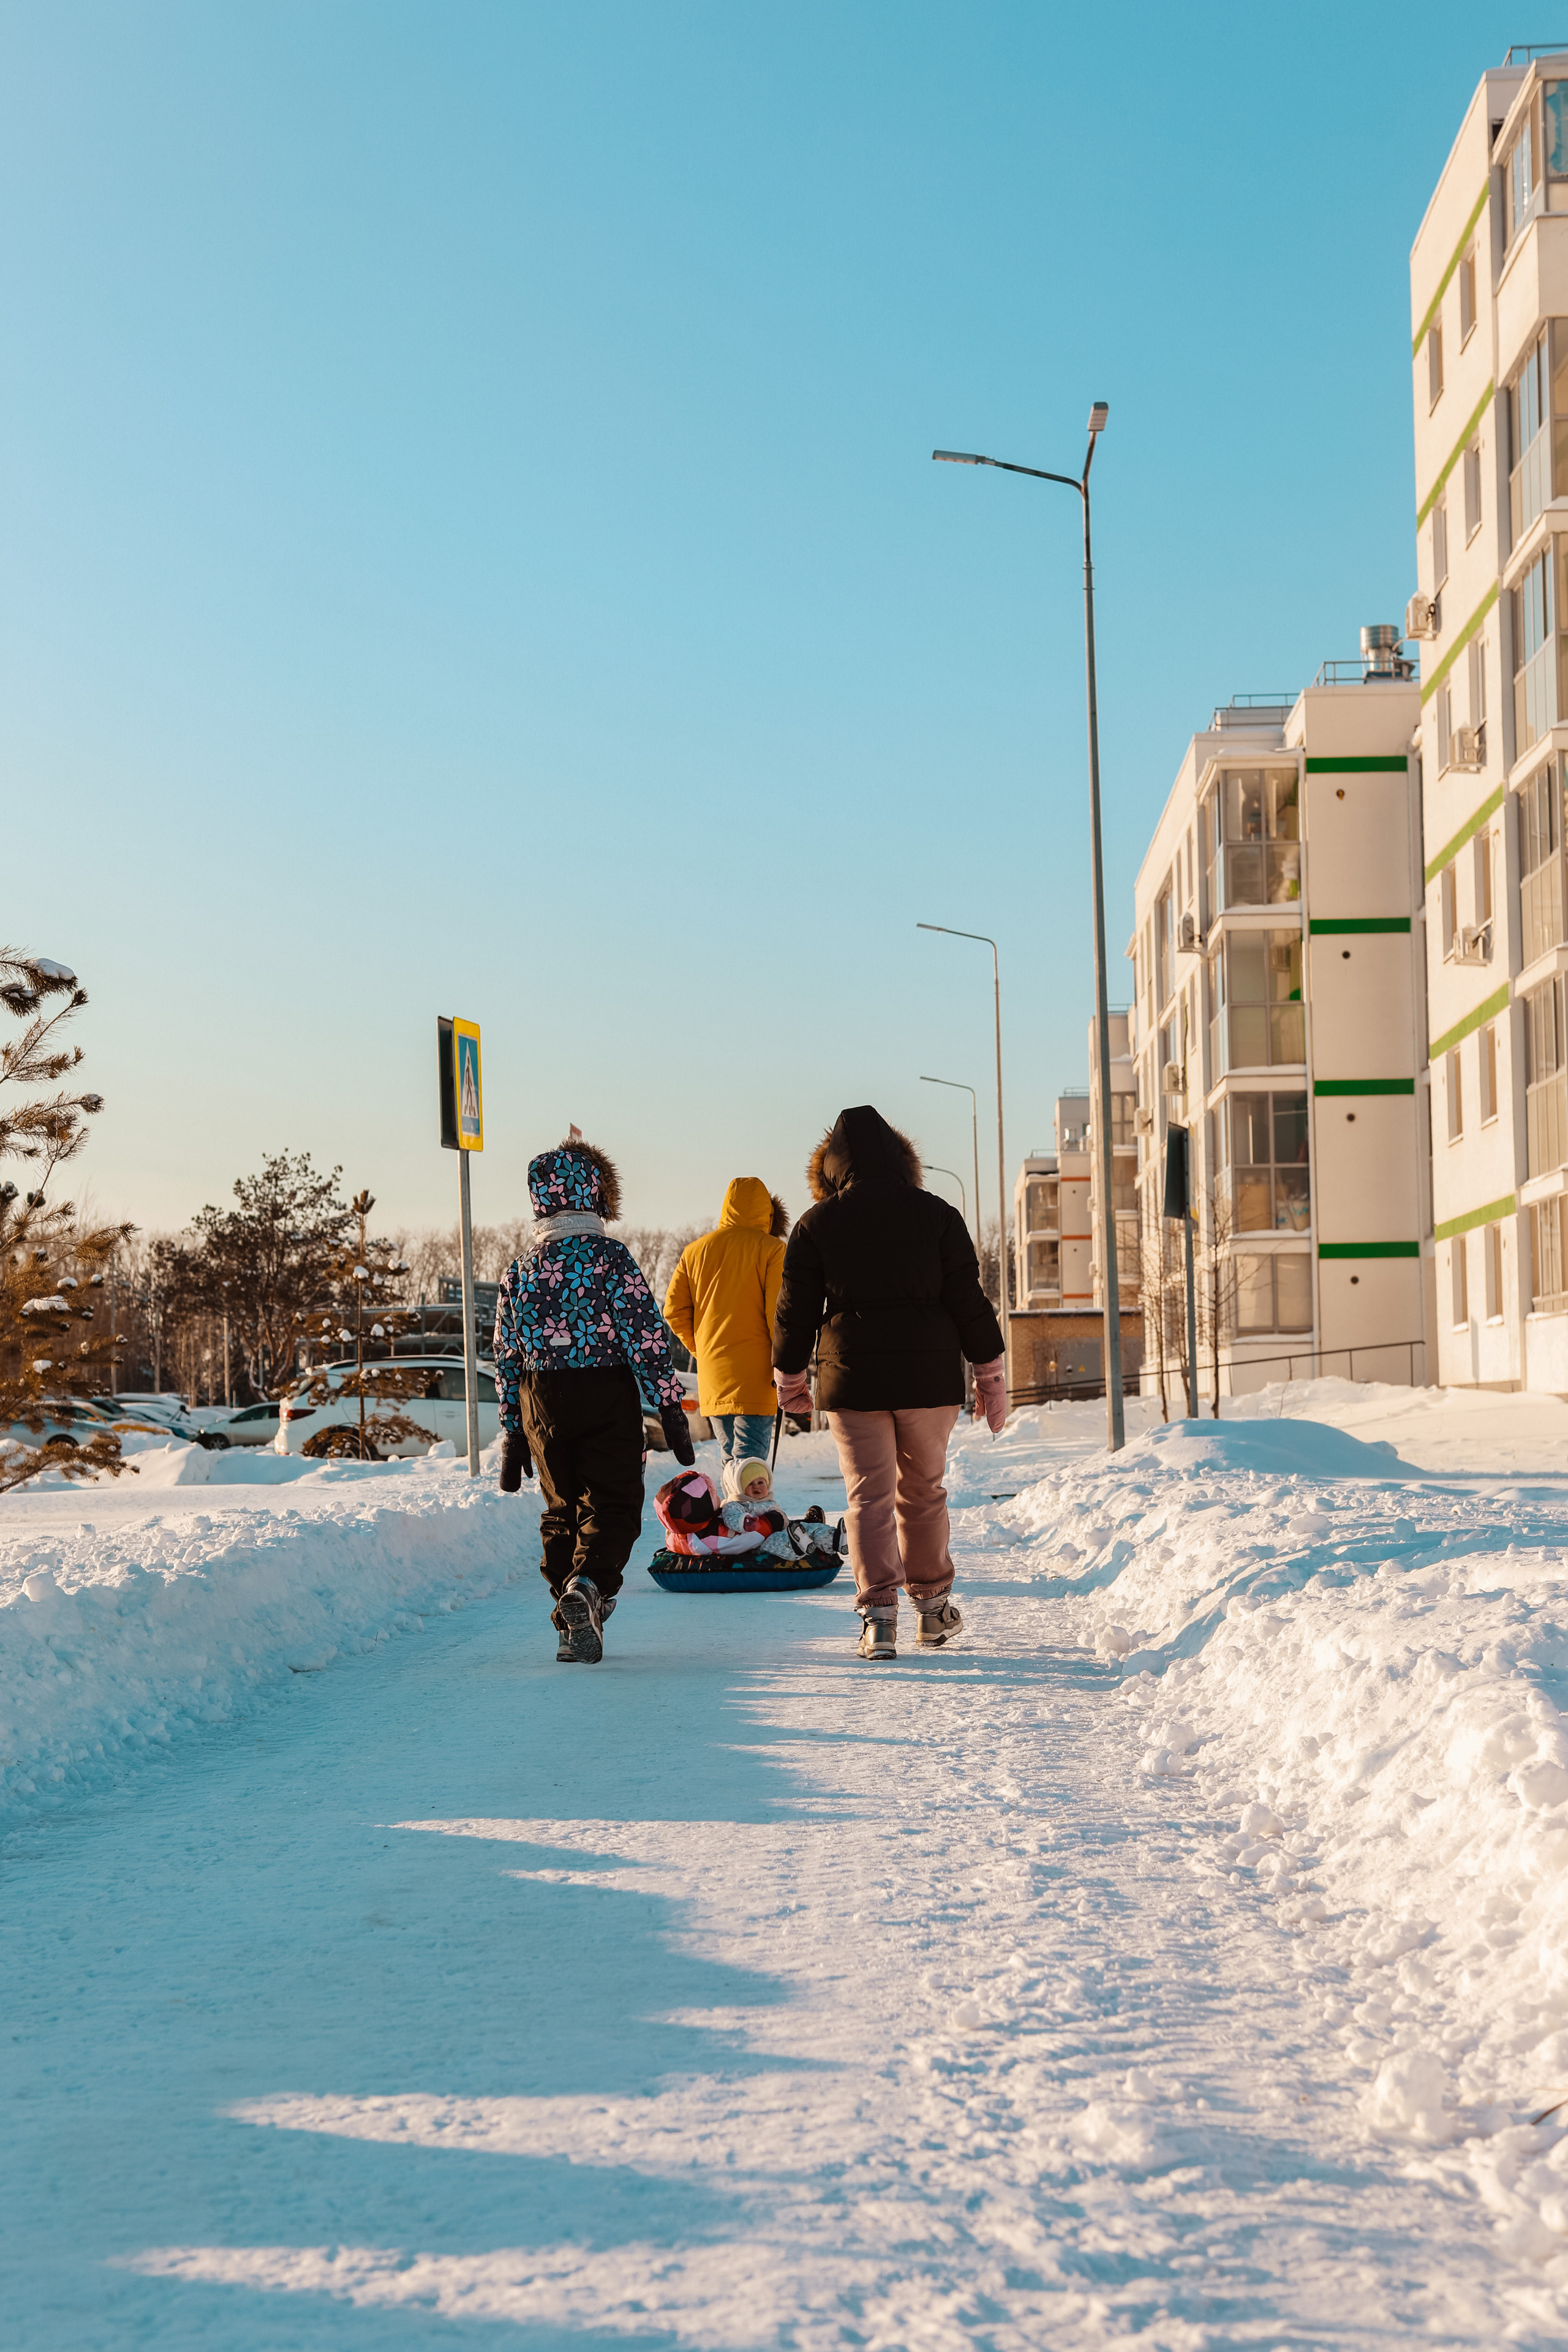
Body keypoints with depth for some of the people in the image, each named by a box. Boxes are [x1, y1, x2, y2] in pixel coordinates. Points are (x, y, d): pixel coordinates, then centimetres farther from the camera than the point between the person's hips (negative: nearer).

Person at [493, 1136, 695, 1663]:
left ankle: (572, 1626, 14)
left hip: (542, 1402, 4)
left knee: (562, 1508, 15)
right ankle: (587, 1588, -26)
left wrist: (512, 1431, 15)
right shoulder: (610, 1256, -9)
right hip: (607, 1398, -4)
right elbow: (647, 1337, -12)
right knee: (612, 1504, 0)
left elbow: (506, 1353, 9)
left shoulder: (520, 1266, 7)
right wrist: (670, 1407, -7)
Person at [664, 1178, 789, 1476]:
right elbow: (779, 1314, -11)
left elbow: (674, 1311, 8)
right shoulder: (771, 1249, -5)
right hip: (754, 1375, -5)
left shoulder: (695, 1251, 10)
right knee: (749, 1458, -8)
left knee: (728, 1458, 17)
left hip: (711, 1375, 5)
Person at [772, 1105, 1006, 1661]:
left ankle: (878, 1615, -9)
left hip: (852, 1379, -1)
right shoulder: (937, 1215, 2)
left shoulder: (817, 1224, 0)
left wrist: (789, 1379, 17)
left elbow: (796, 1309, 4)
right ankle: (932, 1605, 25)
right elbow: (969, 1301, 2)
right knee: (922, 1491, 16)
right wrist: (991, 1377, 9)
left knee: (868, 1495, 2)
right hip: (930, 1376, 1)